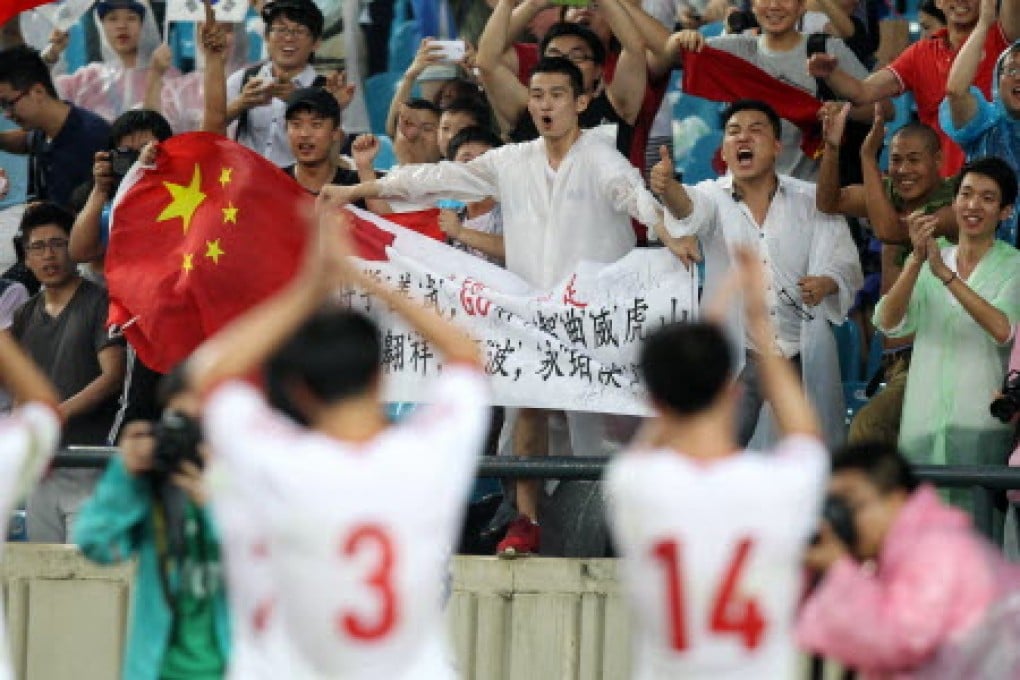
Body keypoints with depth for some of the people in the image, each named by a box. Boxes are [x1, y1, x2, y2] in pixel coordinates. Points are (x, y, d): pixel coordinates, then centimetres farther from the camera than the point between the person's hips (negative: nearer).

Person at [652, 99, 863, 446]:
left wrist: (827, 283, -27)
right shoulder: (714, 197, 2)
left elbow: (845, 264, -3)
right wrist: (667, 186, -45)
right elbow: (689, 207, -20)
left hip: (804, 357, 1)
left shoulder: (813, 201, 4)